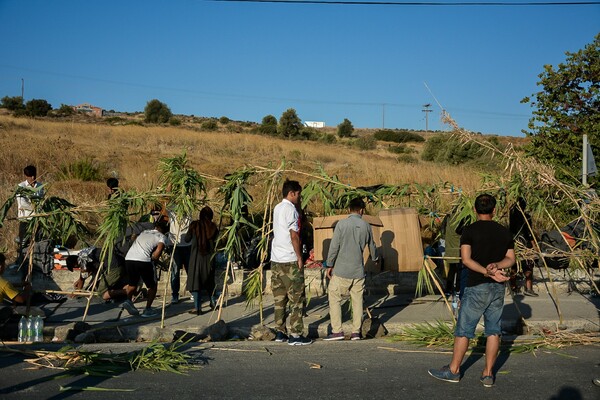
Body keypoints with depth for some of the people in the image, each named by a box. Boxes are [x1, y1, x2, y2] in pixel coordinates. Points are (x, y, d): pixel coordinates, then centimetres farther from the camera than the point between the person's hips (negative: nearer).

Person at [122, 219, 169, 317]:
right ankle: (148, 309, 11)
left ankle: (128, 300, 1)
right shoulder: (162, 237, 11)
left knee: (132, 283, 26)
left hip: (129, 258, 5)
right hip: (143, 261, -5)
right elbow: (158, 251, -6)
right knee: (153, 285, 16)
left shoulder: (144, 232, 29)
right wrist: (153, 258, 10)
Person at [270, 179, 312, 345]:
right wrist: (299, 257, -12)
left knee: (279, 298, 11)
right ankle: (295, 335, -3)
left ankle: (280, 332, 15)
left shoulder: (277, 208, 14)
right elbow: (294, 235, -16)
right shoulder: (291, 209, -12)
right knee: (296, 298, -3)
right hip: (290, 261, -8)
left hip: (275, 260, 9)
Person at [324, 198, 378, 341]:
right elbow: (372, 246, 19)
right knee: (358, 301, 10)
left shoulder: (341, 224, -8)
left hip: (341, 270, -3)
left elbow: (334, 247, -9)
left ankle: (337, 331, 1)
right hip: (358, 271, 3)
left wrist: (330, 265, 3)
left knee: (334, 298, 5)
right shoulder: (366, 226, 4)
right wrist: (374, 258, 40)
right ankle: (356, 332, 10)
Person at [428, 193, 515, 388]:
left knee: (464, 330, 5)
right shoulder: (504, 232, 7)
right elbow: (510, 259, 7)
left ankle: (453, 371, 14)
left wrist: (487, 272, -17)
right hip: (498, 288, 5)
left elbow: (466, 259, -16)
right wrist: (496, 266, -8)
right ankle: (488, 374, 12)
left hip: (476, 287, -5)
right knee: (493, 330, 9)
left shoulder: (470, 231, -8)